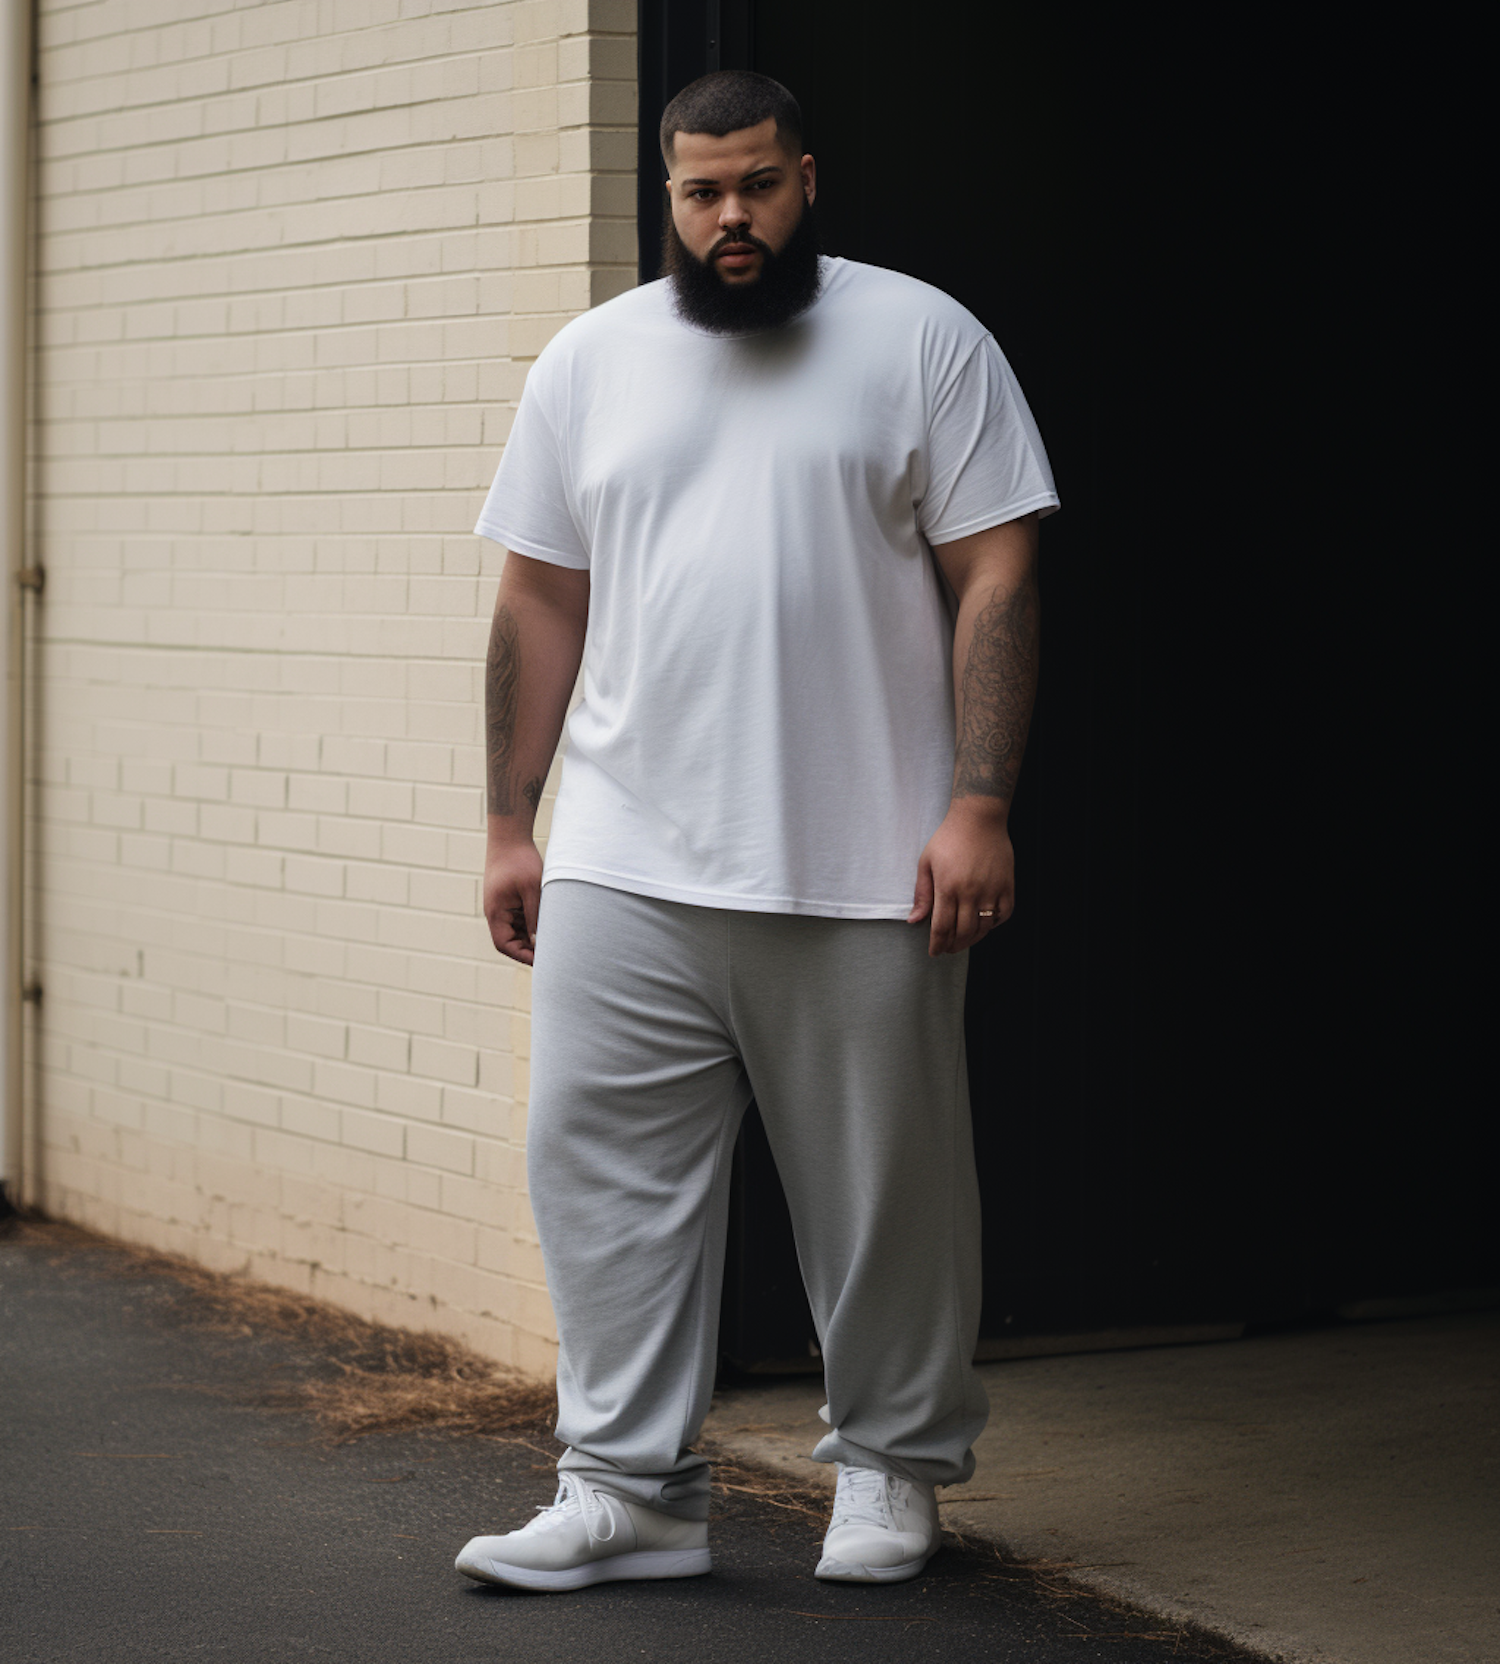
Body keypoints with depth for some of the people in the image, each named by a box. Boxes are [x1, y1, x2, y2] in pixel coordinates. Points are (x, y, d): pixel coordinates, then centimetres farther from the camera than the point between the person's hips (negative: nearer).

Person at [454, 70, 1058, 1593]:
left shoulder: (922, 341, 2)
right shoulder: (589, 362, 11)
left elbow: (994, 579, -2)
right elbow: (540, 602, 14)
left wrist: (978, 806, -11)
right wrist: (509, 824, 11)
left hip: (864, 874, -3)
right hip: (625, 875, 3)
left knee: (887, 1186, 6)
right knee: (601, 1171, -1)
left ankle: (892, 1468, 22)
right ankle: (629, 1488, 6)